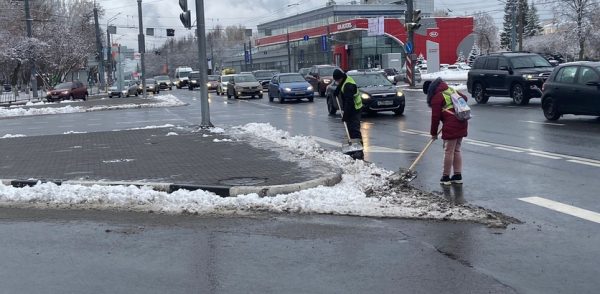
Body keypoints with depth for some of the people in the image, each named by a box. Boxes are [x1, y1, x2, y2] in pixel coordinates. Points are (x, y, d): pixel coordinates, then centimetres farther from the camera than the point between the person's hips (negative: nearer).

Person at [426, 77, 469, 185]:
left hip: (451, 127, -8)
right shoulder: (452, 91, 15)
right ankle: (458, 176, 17)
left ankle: (446, 177, 8)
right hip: (462, 124, 8)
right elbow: (464, 98, 26)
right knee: (457, 150, 15)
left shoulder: (437, 97, -6)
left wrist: (433, 133, 2)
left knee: (448, 151, 1)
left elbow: (435, 117, -6)